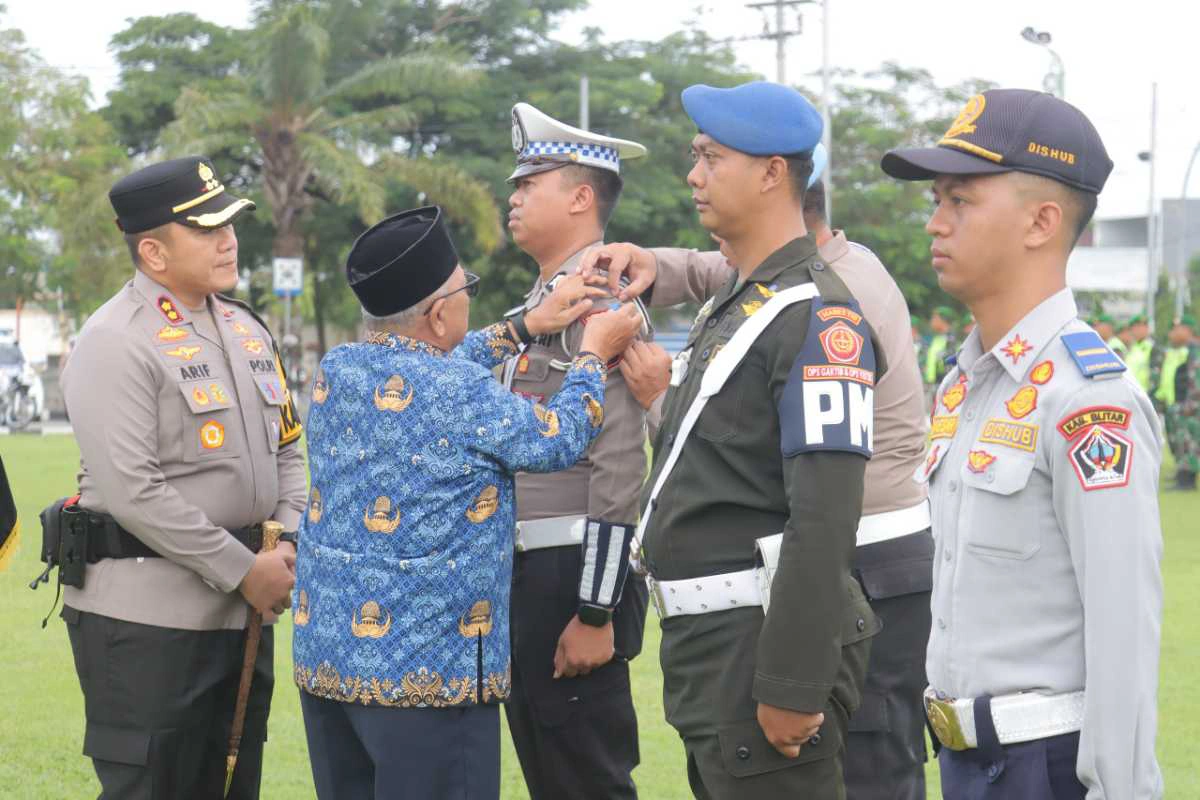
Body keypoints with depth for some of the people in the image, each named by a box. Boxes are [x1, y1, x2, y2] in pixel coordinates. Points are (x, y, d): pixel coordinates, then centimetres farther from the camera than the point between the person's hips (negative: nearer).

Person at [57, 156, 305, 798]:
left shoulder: (245, 328, 14)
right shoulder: (114, 343, -13)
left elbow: (287, 449, 21)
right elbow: (132, 492, -20)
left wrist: (289, 544, 2)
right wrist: (243, 570, -17)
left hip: (241, 612, 8)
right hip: (146, 617, -8)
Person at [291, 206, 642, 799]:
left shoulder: (336, 370, 6)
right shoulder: (462, 395, -16)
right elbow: (559, 440, -3)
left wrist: (526, 327, 25)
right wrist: (593, 355, 13)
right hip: (428, 671, -7)